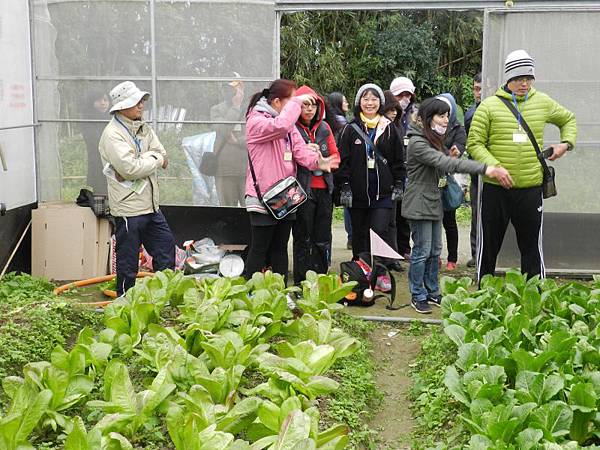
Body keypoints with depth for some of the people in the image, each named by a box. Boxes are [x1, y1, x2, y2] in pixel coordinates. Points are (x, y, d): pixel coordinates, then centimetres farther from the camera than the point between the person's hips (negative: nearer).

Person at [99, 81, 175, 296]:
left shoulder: (143, 128, 12)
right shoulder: (112, 134, -15)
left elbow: (163, 158, 4)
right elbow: (130, 168, -25)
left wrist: (141, 160, -14)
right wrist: (154, 159, -9)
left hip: (150, 206, 9)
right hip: (129, 208, -8)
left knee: (166, 246, 16)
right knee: (128, 262, 2)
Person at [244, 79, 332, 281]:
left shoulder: (289, 123, 16)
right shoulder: (256, 121, -10)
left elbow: (299, 148, 1)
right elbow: (280, 126, -33)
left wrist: (317, 162, -18)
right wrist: (296, 102, -20)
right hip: (262, 197, -8)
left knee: (280, 248, 14)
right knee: (260, 249, -1)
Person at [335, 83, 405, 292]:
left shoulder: (389, 129, 7)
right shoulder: (350, 129, 3)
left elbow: (398, 159, 11)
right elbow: (342, 160, 1)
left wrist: (399, 185, 6)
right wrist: (344, 187, -5)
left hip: (382, 192, 0)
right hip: (357, 192, 0)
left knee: (381, 231, -10)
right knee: (359, 235, 9)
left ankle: (382, 273, 0)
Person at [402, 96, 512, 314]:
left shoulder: (434, 140, 14)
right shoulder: (417, 143, -19)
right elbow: (444, 163, -30)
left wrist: (450, 159, -7)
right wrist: (486, 169, -36)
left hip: (434, 202, 9)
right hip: (419, 204, -9)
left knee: (434, 251, 14)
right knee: (422, 251, -4)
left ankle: (432, 293, 24)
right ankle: (418, 296, 7)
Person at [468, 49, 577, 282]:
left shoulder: (542, 102, 7)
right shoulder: (489, 106, -3)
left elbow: (568, 119, 25)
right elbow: (475, 144, -5)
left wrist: (566, 143, 8)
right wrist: (494, 166, -18)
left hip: (530, 188, 2)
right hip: (495, 188, -2)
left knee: (532, 247, 8)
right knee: (488, 246, 9)